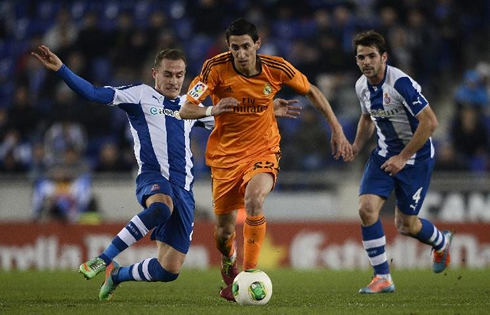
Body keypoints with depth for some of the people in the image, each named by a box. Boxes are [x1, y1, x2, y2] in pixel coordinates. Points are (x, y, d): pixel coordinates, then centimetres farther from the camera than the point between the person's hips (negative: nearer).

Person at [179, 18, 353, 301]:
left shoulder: (276, 68, -11)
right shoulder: (216, 68, -15)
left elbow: (312, 92, 6)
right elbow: (185, 110, -17)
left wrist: (337, 130, 5)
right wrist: (212, 110, -38)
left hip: (264, 151, -1)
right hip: (226, 155, 1)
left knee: (253, 198, -33)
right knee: (224, 232, 4)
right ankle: (229, 267, 42)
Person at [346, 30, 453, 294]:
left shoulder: (401, 83, -24)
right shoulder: (361, 86, -1)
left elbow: (429, 122, -24)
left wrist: (403, 157, -21)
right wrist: (356, 146, 3)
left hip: (416, 156, -6)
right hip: (384, 154, 6)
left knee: (405, 225, 2)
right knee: (367, 209, -14)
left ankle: (441, 242, 37)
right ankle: (383, 278, -5)